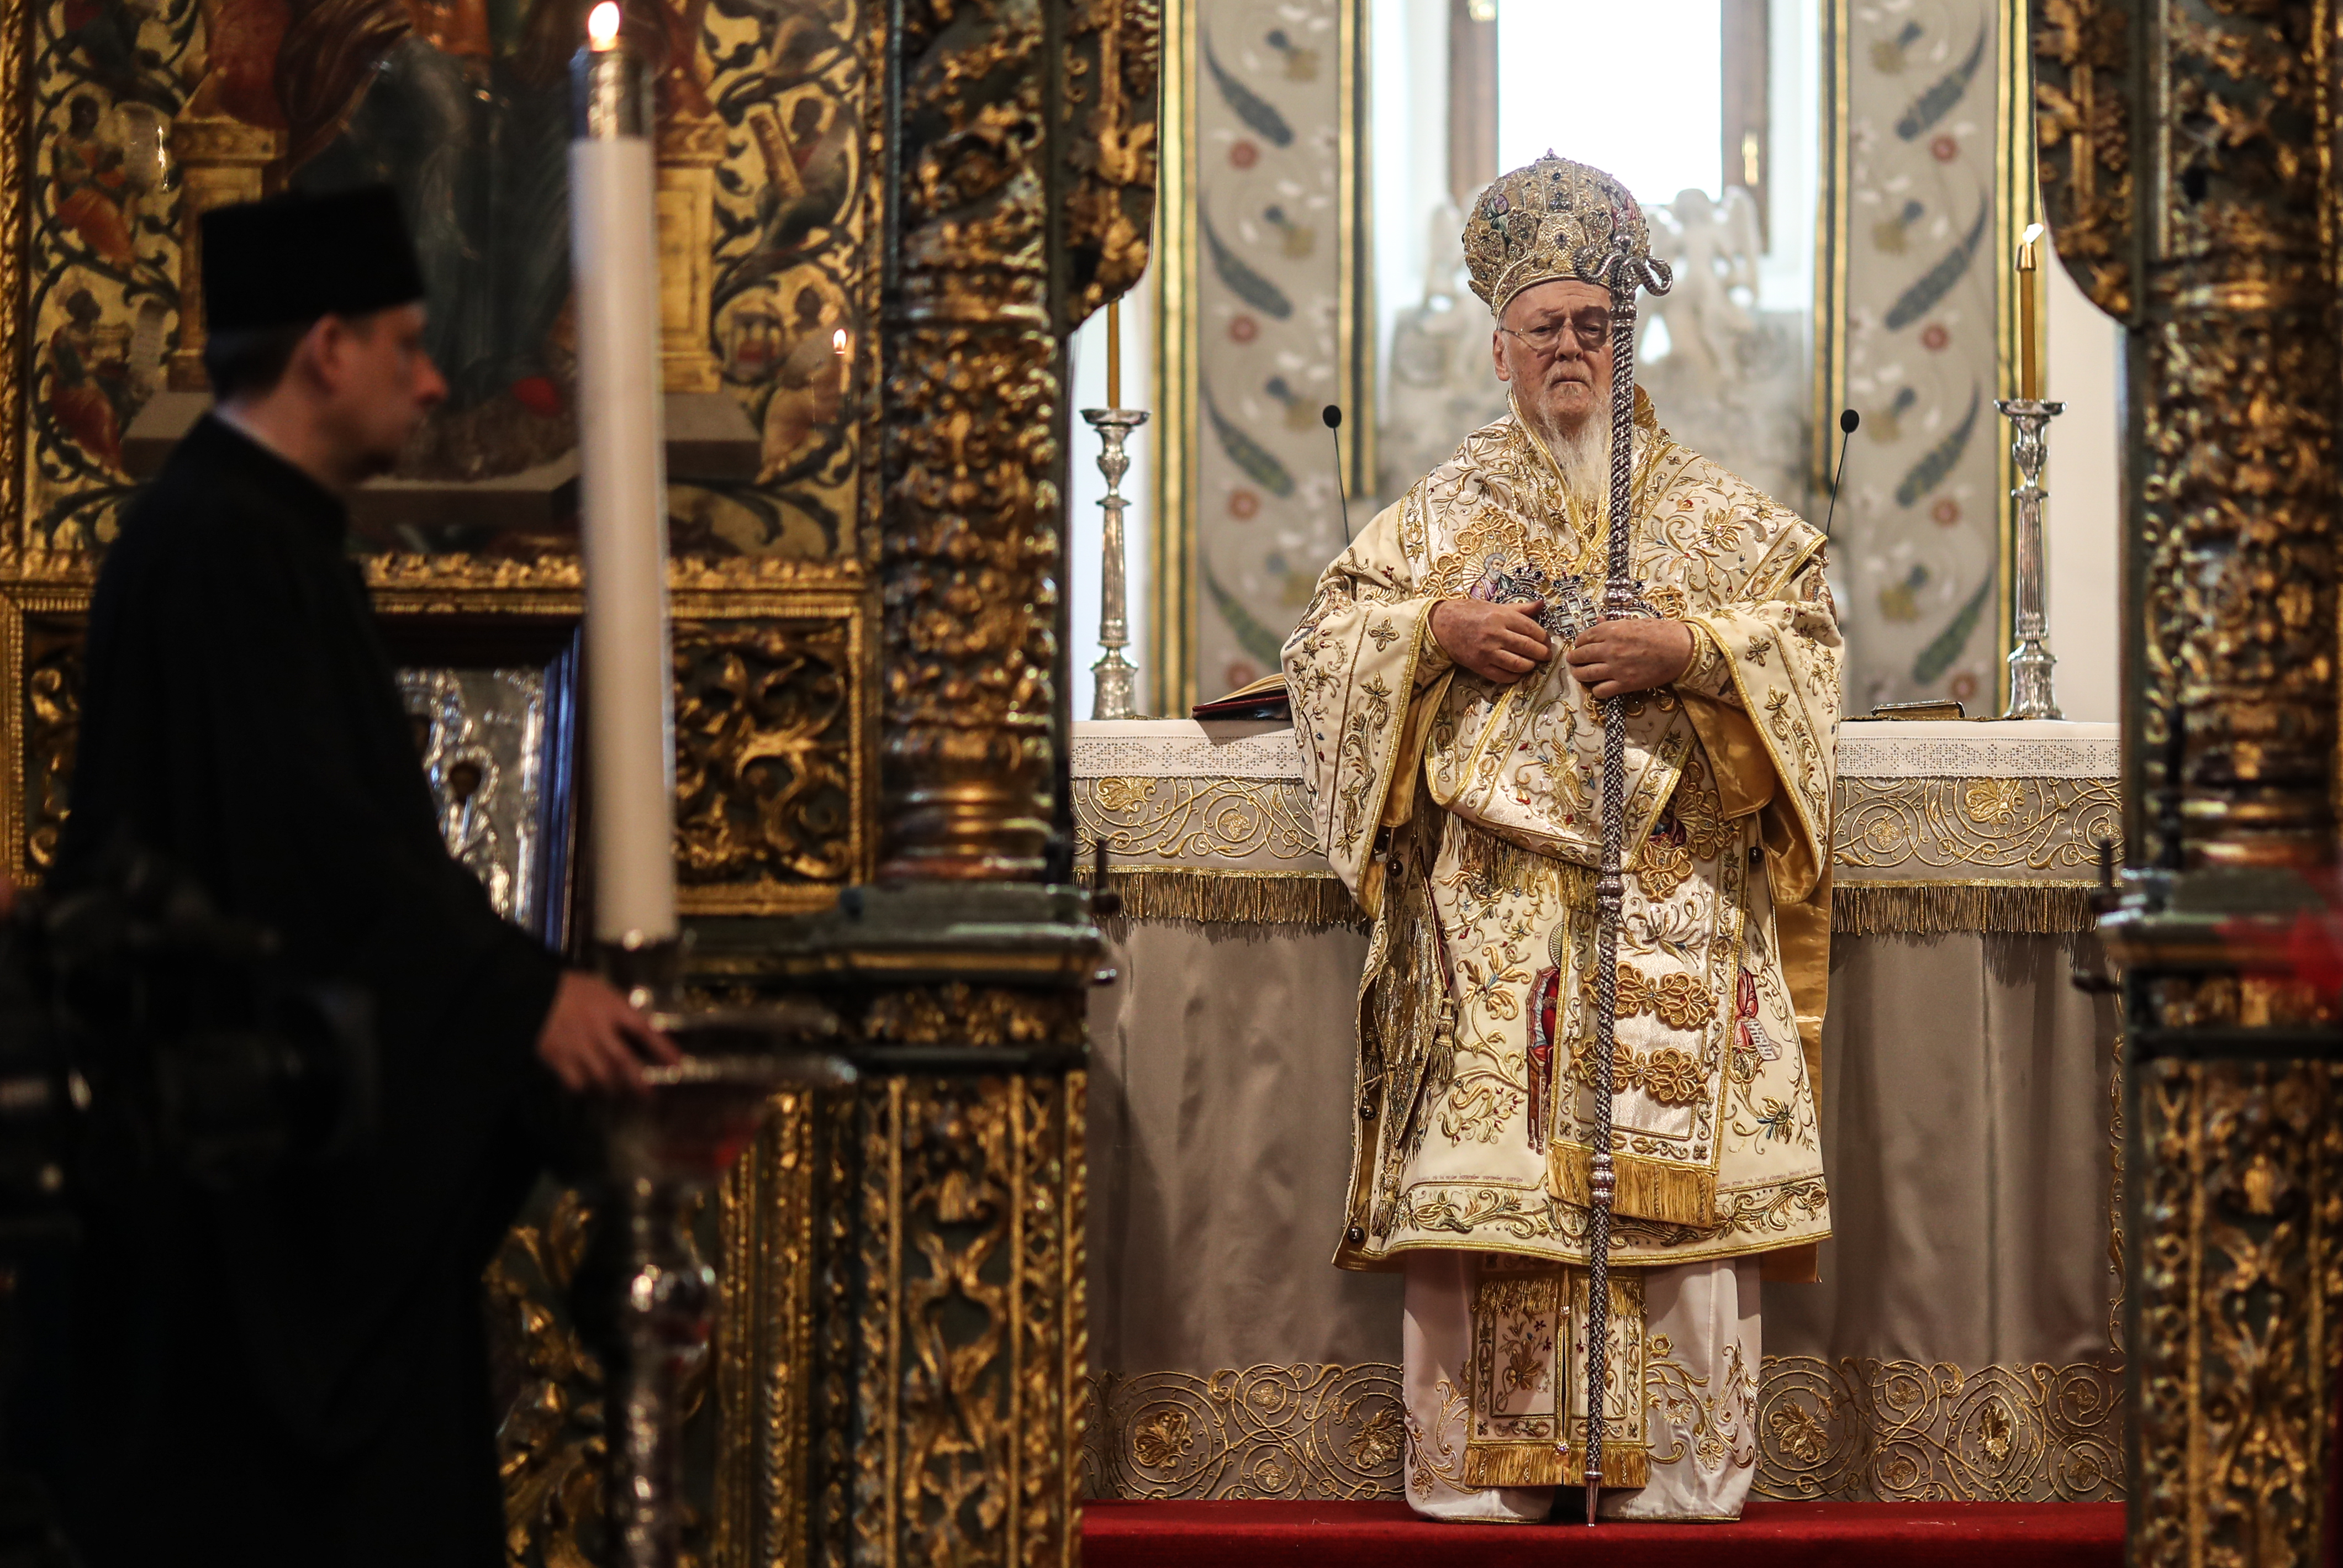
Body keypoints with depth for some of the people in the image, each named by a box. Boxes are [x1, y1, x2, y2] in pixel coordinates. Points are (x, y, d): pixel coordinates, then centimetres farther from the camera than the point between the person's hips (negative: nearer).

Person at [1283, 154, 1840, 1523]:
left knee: (1673, 1160, -7)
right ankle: (1488, 1461, -5)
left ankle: (1680, 1464, -4)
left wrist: (1688, 651, -11)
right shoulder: (1447, 510, 16)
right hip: (1491, 893, 0)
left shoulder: (1711, 509, 14)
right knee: (1483, 1162, -8)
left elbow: (1808, 622, 5)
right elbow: (1328, 636, 11)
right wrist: (1439, 629, -7)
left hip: (1670, 887, 0)